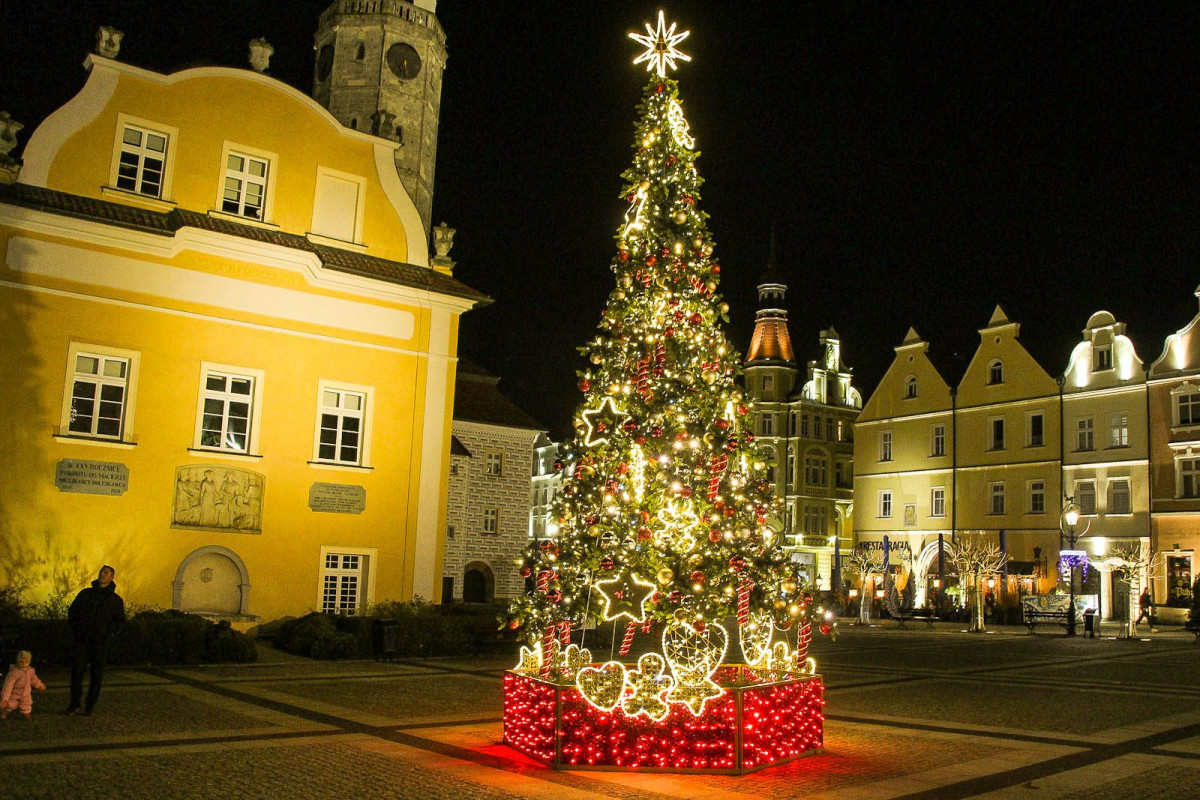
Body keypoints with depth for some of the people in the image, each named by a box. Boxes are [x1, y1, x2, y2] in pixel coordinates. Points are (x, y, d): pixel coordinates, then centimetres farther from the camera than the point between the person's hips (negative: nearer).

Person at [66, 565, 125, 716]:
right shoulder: (85, 593, 12)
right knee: (77, 671, -4)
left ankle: (90, 706, 10)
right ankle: (74, 704, 9)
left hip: (100, 643, -1)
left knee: (97, 675, 1)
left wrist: (106, 632, -9)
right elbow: (72, 611, 15)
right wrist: (75, 629, 1)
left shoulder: (116, 599, 7)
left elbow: (119, 620, 5)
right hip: (81, 640, 1)